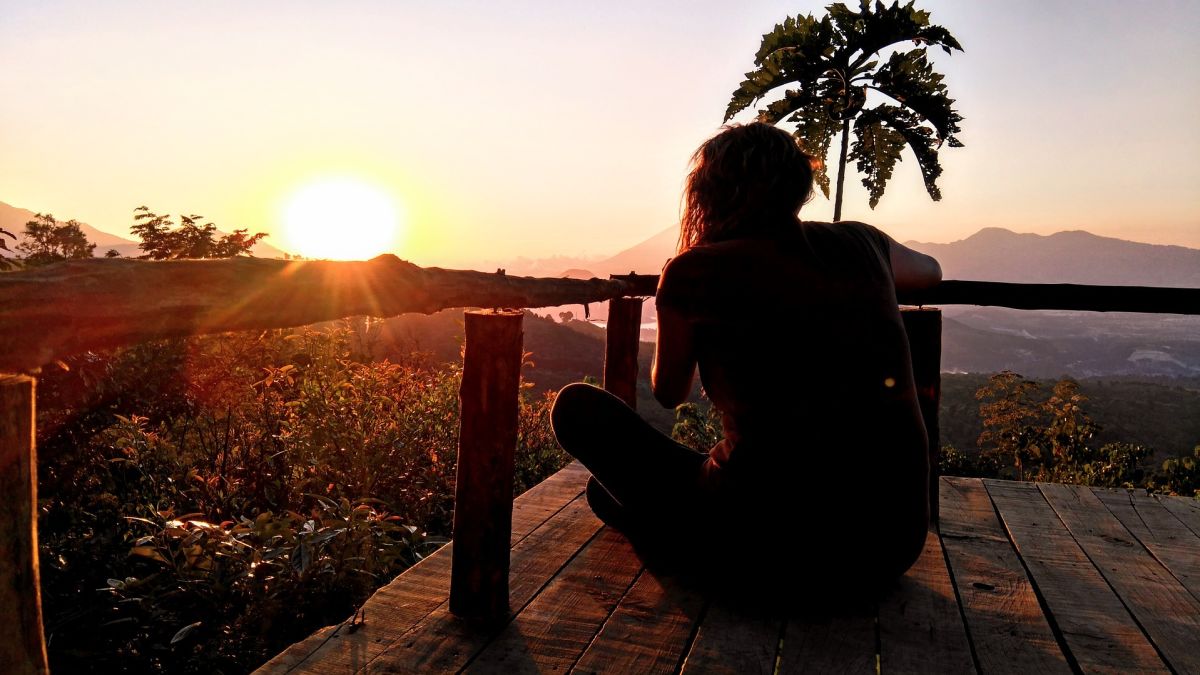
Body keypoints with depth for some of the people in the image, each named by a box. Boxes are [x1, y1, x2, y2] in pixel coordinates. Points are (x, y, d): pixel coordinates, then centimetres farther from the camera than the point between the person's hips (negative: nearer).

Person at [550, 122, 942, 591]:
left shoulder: (692, 272, -5)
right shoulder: (862, 245, 6)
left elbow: (668, 393, 13)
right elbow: (930, 271, 32)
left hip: (767, 540, -5)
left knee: (577, 406, 8)